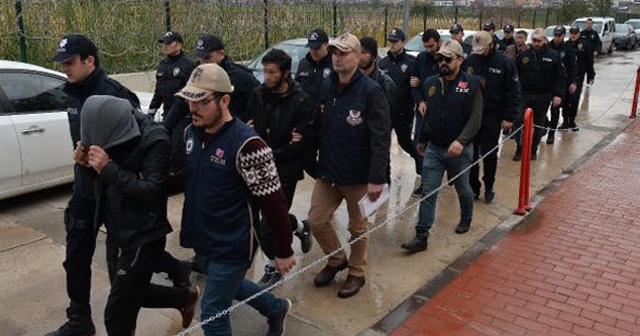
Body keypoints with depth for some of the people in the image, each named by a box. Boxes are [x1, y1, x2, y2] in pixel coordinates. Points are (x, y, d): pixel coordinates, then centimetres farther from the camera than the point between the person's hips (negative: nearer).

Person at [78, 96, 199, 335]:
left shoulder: (155, 140, -21)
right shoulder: (117, 135, 1)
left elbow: (151, 190, -25)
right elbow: (109, 181, 12)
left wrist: (108, 169, -29)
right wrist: (88, 162, -8)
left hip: (144, 237, -8)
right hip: (122, 233, 8)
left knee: (116, 315, 0)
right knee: (131, 292, 25)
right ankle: (186, 297, 45)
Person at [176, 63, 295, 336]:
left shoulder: (246, 144, -25)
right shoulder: (191, 132, -1)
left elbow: (274, 203, -20)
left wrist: (283, 252, -13)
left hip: (233, 245, -8)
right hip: (205, 239, 8)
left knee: (212, 312, 3)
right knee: (230, 286, 27)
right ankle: (277, 308, 53)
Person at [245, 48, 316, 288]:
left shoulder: (301, 102, -11)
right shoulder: (258, 96, 2)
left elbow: (303, 142, -14)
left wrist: (273, 155, -17)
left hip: (285, 171, -5)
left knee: (268, 224, -2)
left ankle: (274, 267, 22)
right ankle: (301, 228, 49)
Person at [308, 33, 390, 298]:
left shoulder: (370, 91, -16)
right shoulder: (327, 87, 3)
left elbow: (381, 139, -19)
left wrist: (377, 178, -22)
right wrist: (317, 162, 5)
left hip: (358, 176, -5)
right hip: (327, 171, 6)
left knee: (358, 227, 12)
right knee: (316, 220, 8)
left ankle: (357, 272, 34)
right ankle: (337, 259, 34)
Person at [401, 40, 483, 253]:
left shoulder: (471, 84, -10)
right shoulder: (431, 83, 3)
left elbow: (475, 119, -16)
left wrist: (461, 141, -30)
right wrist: (422, 140, 19)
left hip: (460, 150, -3)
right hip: (434, 148, 3)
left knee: (462, 189, 18)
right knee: (428, 193, -1)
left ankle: (466, 219, 46)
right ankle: (421, 236, 2)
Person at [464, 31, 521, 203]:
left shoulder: (504, 63, -6)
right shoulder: (469, 61, 2)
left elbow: (514, 93, -6)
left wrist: (509, 117, -11)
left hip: (492, 117, -2)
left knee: (490, 154, 6)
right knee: (471, 153, 6)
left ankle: (489, 187, 22)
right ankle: (473, 187, 19)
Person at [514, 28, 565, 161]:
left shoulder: (553, 56, -1)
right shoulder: (524, 55, 3)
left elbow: (560, 78, -1)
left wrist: (558, 94, -11)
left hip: (543, 97, 0)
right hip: (524, 94, 1)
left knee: (538, 125, 10)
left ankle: (533, 150, 22)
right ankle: (520, 149, 9)